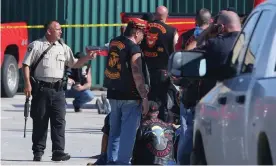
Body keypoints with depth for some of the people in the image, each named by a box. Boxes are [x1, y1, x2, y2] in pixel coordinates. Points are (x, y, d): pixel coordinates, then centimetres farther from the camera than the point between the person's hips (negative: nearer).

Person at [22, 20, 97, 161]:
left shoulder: (63, 48, 12)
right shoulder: (36, 46, 0)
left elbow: (74, 64, 17)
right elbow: (26, 65, -2)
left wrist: (88, 58, 2)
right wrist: (28, 84, -11)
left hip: (58, 90, 4)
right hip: (41, 89, -3)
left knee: (59, 121, -4)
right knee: (40, 122, 3)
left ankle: (58, 151, -5)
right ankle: (38, 152, 10)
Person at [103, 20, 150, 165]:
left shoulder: (114, 43, 9)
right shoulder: (134, 48, -14)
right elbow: (137, 75, -20)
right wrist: (144, 97, -17)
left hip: (114, 94, 7)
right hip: (130, 96, -7)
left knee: (115, 131, 13)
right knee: (128, 133, -4)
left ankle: (111, 161, 15)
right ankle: (122, 162, -6)